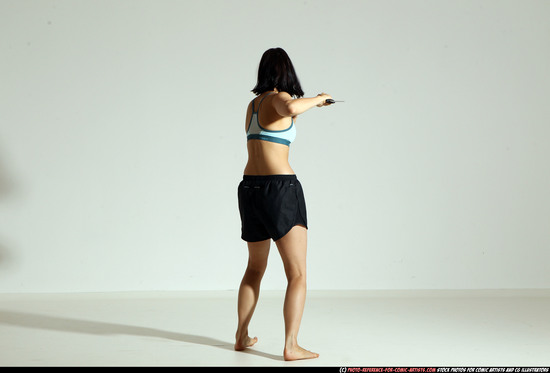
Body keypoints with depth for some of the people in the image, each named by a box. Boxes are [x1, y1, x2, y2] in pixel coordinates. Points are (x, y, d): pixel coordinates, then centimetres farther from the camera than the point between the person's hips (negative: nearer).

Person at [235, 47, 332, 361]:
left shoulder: (254, 104, 16)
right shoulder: (278, 98, -7)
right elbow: (290, 108, -32)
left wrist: (302, 107, 41)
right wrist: (316, 99, -13)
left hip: (250, 189, 8)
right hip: (280, 188, -8)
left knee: (256, 267, 23)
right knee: (298, 275, -2)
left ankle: (241, 336, 27)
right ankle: (291, 345, -9)